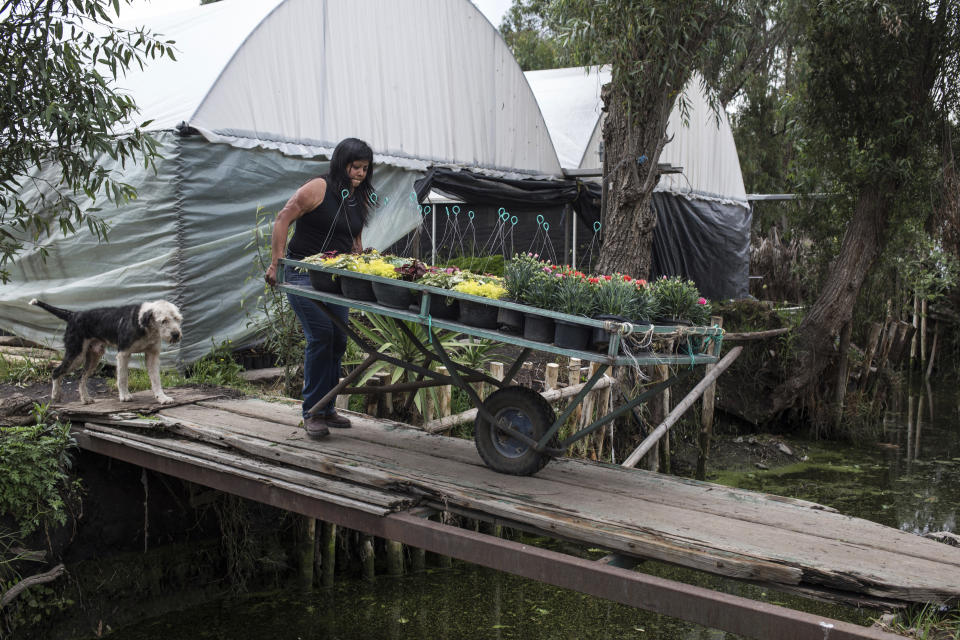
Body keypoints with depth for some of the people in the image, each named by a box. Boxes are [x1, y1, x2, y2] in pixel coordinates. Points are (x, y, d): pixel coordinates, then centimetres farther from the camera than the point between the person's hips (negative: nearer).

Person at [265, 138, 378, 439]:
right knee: (320, 336, -16)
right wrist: (276, 262, -15)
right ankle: (312, 412, -6)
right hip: (303, 271, -7)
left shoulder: (361, 198, 10)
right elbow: (283, 219, -11)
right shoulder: (318, 188, -11)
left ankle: (327, 408, 18)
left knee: (338, 340, 5)